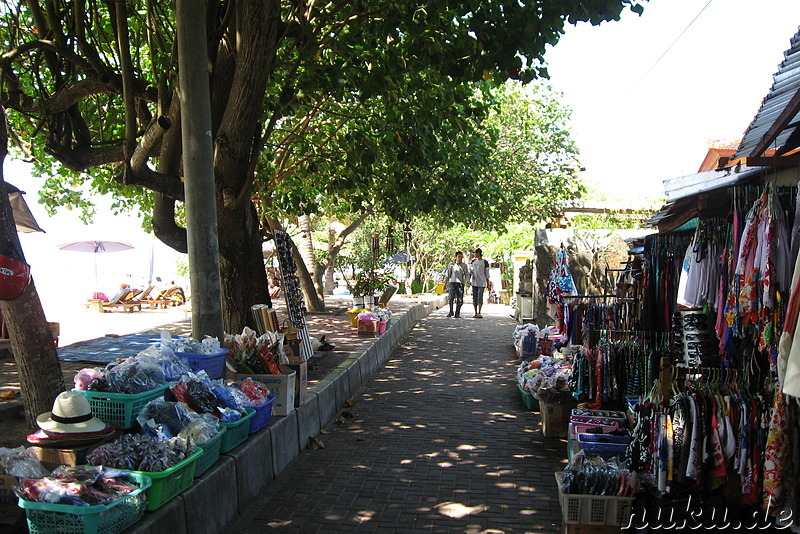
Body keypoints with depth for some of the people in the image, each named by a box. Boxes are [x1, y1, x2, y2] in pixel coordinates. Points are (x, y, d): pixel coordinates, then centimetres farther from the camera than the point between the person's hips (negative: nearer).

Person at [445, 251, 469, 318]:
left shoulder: (464, 265, 9)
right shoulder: (451, 264, 10)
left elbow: (467, 274, 3)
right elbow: (447, 274, 14)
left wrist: (466, 280, -18)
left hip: (460, 283, 1)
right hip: (453, 282, -1)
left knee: (460, 299, -1)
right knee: (451, 298, -15)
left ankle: (457, 313, 10)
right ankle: (451, 312, -1)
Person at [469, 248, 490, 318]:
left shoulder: (485, 262, -1)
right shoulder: (473, 261, 9)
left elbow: (487, 273, 1)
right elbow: (470, 271, 9)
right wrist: (469, 280, -2)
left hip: (482, 282, -4)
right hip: (474, 282, 4)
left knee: (480, 297, -12)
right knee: (474, 297, 3)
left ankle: (479, 313, -12)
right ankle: (475, 313, 9)